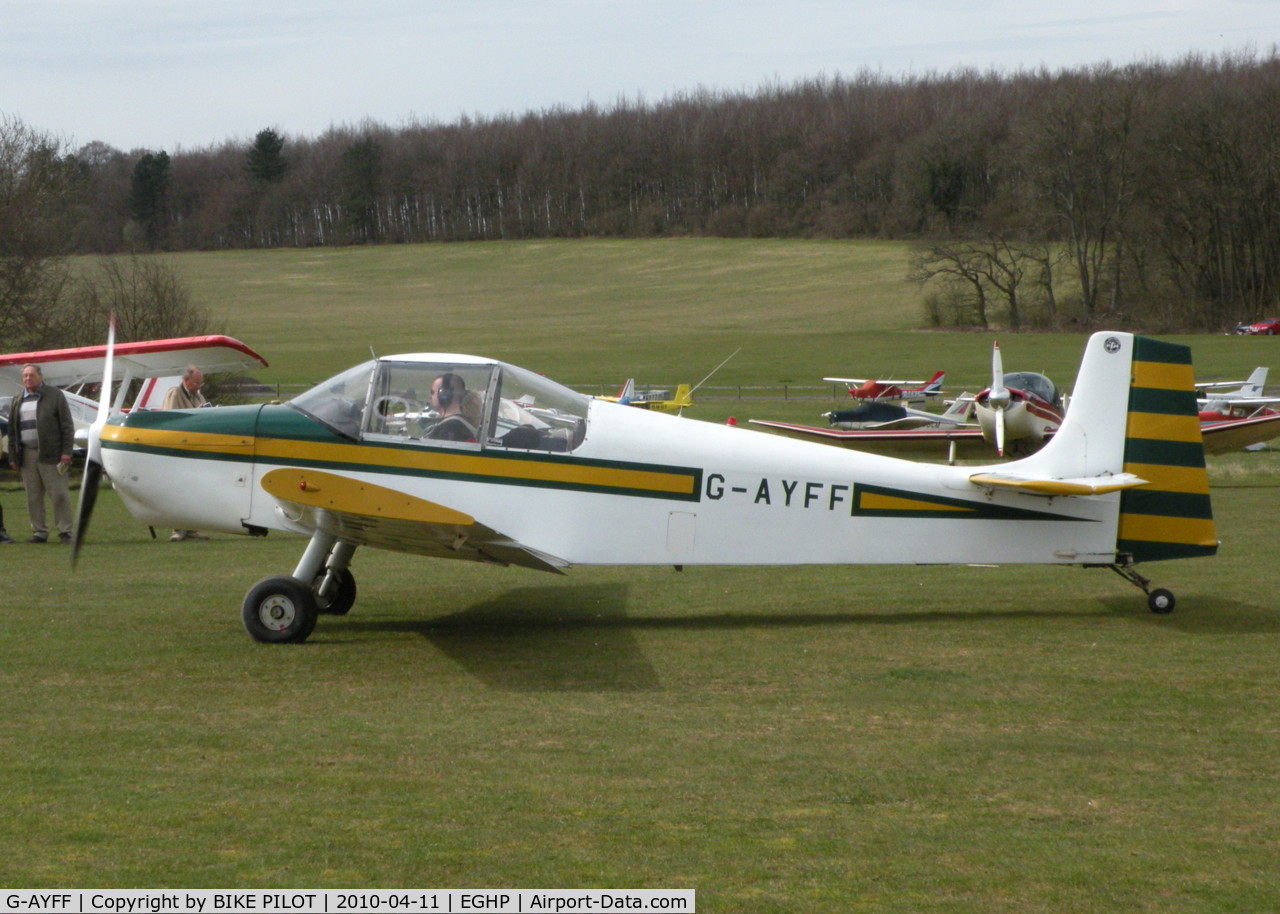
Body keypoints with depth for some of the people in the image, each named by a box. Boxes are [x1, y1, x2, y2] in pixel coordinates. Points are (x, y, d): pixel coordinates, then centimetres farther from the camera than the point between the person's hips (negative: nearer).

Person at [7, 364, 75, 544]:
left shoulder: (55, 396, 2)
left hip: (50, 454, -5)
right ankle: (39, 532, 12)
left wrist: (66, 452, -9)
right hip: (27, 454, 5)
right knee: (33, 497, 6)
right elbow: (12, 431, 18)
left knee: (59, 494, -5)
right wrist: (13, 456, 11)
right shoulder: (17, 402, 16)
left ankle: (65, 532, 1)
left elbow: (67, 426, -1)